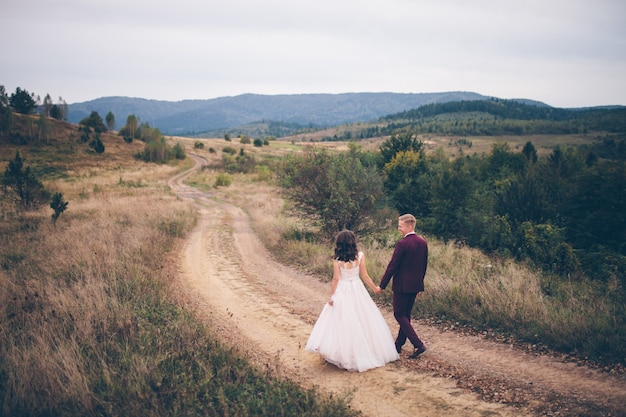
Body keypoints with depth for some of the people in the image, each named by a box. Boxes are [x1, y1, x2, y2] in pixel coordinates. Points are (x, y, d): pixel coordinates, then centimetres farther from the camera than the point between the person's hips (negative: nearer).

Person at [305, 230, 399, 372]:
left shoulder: (337, 258, -9)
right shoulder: (360, 255, -4)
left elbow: (336, 279, -9)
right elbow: (365, 276, -2)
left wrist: (331, 296, -1)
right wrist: (375, 288, 11)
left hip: (342, 291, -2)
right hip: (357, 290, 2)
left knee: (343, 322, 5)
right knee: (362, 321, 11)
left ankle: (345, 355, 11)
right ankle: (368, 352, 19)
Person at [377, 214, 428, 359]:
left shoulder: (402, 243, -18)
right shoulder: (423, 242, 5)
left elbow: (392, 266, -16)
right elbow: (424, 265, 12)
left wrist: (382, 285, -9)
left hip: (402, 285, -8)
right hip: (415, 285, 8)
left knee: (399, 315, 1)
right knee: (406, 315, 17)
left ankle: (418, 345, -8)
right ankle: (399, 344, 27)